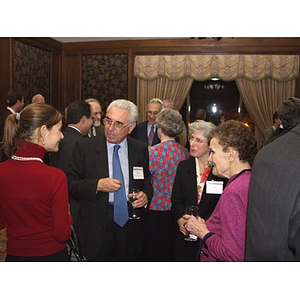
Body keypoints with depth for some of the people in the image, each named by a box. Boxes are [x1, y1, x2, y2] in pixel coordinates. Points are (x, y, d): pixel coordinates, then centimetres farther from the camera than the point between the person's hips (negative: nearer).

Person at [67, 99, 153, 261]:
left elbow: (148, 180, 14)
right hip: (97, 228, -2)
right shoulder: (85, 147, -6)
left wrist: (145, 194, -8)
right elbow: (70, 184, -6)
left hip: (131, 224, 2)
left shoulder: (141, 149, 2)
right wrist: (97, 185, -22)